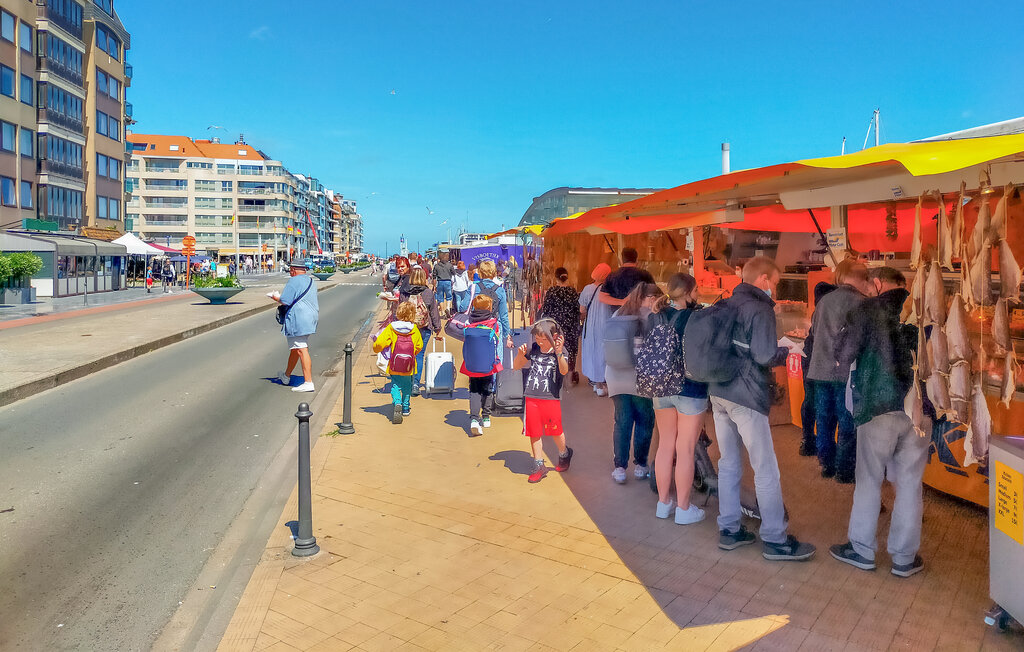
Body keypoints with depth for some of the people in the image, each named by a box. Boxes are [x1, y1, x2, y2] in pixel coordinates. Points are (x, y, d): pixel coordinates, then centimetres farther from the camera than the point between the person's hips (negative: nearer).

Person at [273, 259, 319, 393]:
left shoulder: (294, 281, -13)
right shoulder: (311, 281, 15)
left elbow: (284, 301, -16)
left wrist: (276, 298, 6)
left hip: (298, 320, -10)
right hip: (310, 318, 10)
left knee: (302, 350, -11)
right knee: (295, 348, 22)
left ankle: (308, 383, -14)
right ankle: (286, 376, 37)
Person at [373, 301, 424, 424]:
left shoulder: (391, 328, -11)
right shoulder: (414, 329, -6)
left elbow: (379, 342, -12)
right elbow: (419, 346, 5)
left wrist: (376, 349, 12)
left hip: (394, 367, -2)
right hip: (409, 367, 2)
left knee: (395, 385, 9)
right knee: (407, 385, 19)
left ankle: (397, 403, -15)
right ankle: (405, 407, 28)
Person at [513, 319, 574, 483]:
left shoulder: (560, 351, -7)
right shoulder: (533, 348, 1)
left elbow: (564, 371, -23)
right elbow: (516, 366, 9)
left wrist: (559, 353, -38)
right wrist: (521, 354, -11)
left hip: (551, 398, -3)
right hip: (531, 397, 3)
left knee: (555, 431, 9)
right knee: (534, 432, 7)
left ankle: (564, 454, 38)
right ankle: (539, 466, 20)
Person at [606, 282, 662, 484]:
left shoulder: (618, 315, 5)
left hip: (616, 377, 3)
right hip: (639, 377, -3)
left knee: (622, 422, 9)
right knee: (644, 421, 8)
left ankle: (619, 467, 14)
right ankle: (640, 465, 16)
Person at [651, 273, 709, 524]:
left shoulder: (655, 318, 0)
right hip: (691, 389, -5)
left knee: (665, 445, 15)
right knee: (685, 450, 4)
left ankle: (663, 503, 26)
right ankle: (683, 508, 14)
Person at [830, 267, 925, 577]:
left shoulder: (868, 309, -5)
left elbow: (844, 355, -7)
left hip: (879, 406, -3)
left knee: (869, 479, 9)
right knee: (910, 482, 11)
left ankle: (861, 550, 20)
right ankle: (905, 557, 19)